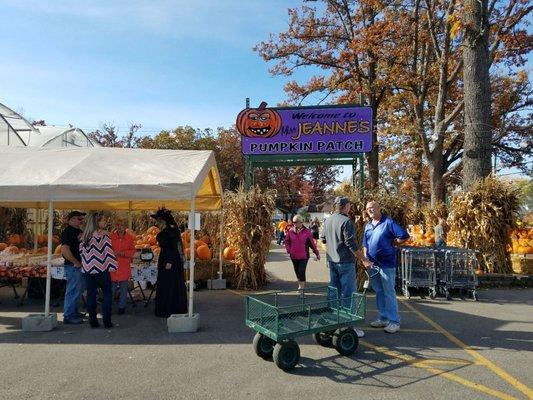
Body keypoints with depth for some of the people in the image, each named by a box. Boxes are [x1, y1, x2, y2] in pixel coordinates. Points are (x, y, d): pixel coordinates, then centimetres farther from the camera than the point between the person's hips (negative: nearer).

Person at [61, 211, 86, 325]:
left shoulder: (79, 231, 15)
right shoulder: (67, 232, -14)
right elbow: (65, 250, -25)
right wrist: (76, 262, -19)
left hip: (79, 266, 10)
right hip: (73, 266, -10)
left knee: (79, 290, 18)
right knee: (72, 291, -4)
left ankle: (74, 312, 31)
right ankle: (68, 316, 4)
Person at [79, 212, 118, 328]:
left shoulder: (84, 235, 6)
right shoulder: (104, 234, -10)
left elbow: (81, 251, 12)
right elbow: (108, 251, -14)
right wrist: (113, 265, -10)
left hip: (87, 269, 5)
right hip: (101, 269, -5)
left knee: (91, 294, 10)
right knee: (107, 294, 6)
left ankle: (93, 321, 14)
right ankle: (107, 321, 4)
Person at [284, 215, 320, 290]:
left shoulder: (307, 231, -5)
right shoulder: (291, 231, 1)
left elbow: (312, 243, 1)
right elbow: (287, 241, 12)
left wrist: (317, 253, 4)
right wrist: (288, 251, -1)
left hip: (304, 256, -3)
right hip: (294, 256, 4)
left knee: (301, 272, -9)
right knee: (297, 272, 13)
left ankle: (302, 287, 3)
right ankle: (300, 285, 31)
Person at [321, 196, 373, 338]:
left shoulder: (327, 221, 7)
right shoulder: (346, 221, -17)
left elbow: (323, 239, 16)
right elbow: (352, 245, -19)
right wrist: (364, 260, -14)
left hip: (332, 261, 8)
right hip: (345, 262, -8)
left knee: (334, 292, 17)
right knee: (348, 294, -1)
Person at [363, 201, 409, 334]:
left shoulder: (388, 222, -9)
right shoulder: (368, 225, 12)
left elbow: (404, 236, -14)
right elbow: (365, 244, 16)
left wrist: (391, 243, -6)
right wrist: (366, 259, 6)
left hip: (386, 264, -7)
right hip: (373, 263, 7)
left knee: (389, 293, -3)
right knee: (379, 292, 14)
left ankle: (394, 321, 6)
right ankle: (383, 318, 26)